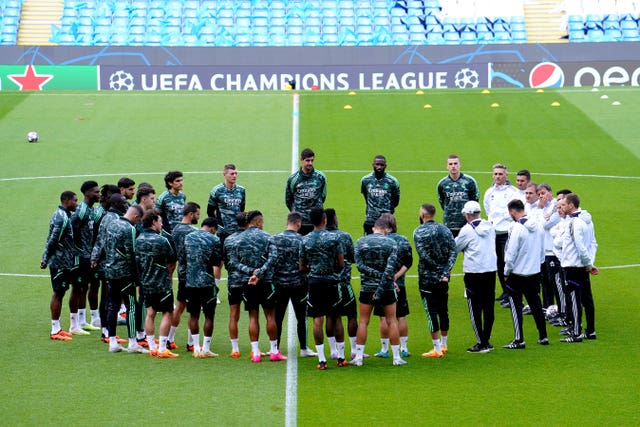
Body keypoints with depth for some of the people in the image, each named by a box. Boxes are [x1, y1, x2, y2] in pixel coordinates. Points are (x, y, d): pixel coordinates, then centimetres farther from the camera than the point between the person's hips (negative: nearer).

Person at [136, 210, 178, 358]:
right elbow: (173, 258, -6)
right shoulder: (162, 240, -17)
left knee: (150, 313, 12)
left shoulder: (138, 240, 2)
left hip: (146, 283, 7)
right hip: (162, 283, -7)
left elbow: (136, 260, 8)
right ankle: (162, 349, -3)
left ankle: (152, 348, 14)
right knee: (167, 313, 1)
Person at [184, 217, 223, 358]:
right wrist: (216, 282, 7)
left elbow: (183, 258, 14)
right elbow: (217, 265, -5)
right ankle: (206, 349, 4)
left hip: (190, 282, 4)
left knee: (193, 315, 11)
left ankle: (196, 348, 13)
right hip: (207, 283, -4)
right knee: (209, 316, 4)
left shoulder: (188, 237, 7)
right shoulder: (214, 240, -6)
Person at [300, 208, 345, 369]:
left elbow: (302, 268, 5)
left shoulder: (305, 240, 0)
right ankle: (341, 357, 17)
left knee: (317, 320, 2)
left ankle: (321, 359, -2)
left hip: (314, 282, 1)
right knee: (335, 318, 10)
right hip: (332, 282, -1)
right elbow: (341, 264, -5)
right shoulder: (333, 238, -7)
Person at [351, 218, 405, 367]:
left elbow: (359, 265, -9)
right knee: (391, 321, 7)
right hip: (387, 287, -1)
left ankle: (358, 357, 6)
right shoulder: (391, 243, -5)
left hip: (367, 287, 1)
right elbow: (390, 268, -13)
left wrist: (377, 274, -12)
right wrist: (380, 290, -15)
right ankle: (396, 357, 8)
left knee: (363, 322, 8)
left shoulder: (361, 242, 0)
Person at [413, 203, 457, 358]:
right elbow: (453, 251, -3)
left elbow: (423, 254, -19)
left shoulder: (419, 232, -10)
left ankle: (437, 349, -3)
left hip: (427, 277, -6)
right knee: (443, 311, 15)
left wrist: (437, 268, -10)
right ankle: (444, 345, 25)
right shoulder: (444, 229, 6)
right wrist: (445, 271, -9)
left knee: (431, 312, -3)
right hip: (443, 278, 6)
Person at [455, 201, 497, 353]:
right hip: (491, 271, 6)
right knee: (488, 307, 11)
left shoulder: (467, 230, -11)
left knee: (475, 309, 0)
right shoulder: (489, 226, 6)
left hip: (474, 273, -6)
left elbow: (455, 248, -3)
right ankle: (486, 341, 17)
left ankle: (481, 344, -1)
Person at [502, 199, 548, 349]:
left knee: (516, 306, 2)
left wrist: (506, 273, -5)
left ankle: (519, 340, 2)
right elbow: (542, 250, 11)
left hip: (517, 274, -7)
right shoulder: (538, 226, 2)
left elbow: (511, 254, -17)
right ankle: (543, 337, 21)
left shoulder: (517, 228, -19)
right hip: (535, 272, 7)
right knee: (536, 304, 16)